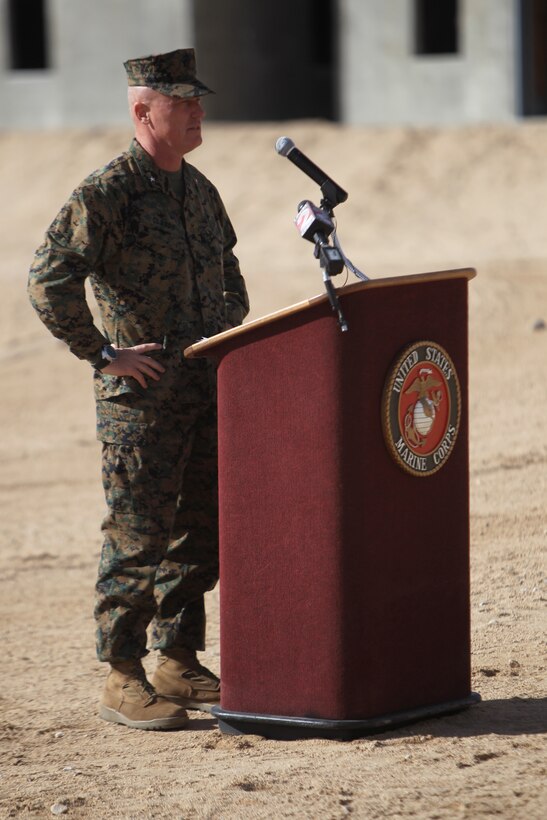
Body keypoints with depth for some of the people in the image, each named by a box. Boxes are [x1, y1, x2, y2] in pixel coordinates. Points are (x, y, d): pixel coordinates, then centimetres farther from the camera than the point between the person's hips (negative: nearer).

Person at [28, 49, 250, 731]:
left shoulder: (200, 190, 13)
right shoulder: (106, 193, -12)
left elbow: (228, 272, 30)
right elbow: (48, 283, -18)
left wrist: (231, 330, 15)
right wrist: (104, 353, -16)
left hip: (208, 389, 8)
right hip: (141, 394, -8)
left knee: (202, 530, 11)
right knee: (138, 534, -5)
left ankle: (180, 664, 21)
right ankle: (123, 680, 2)